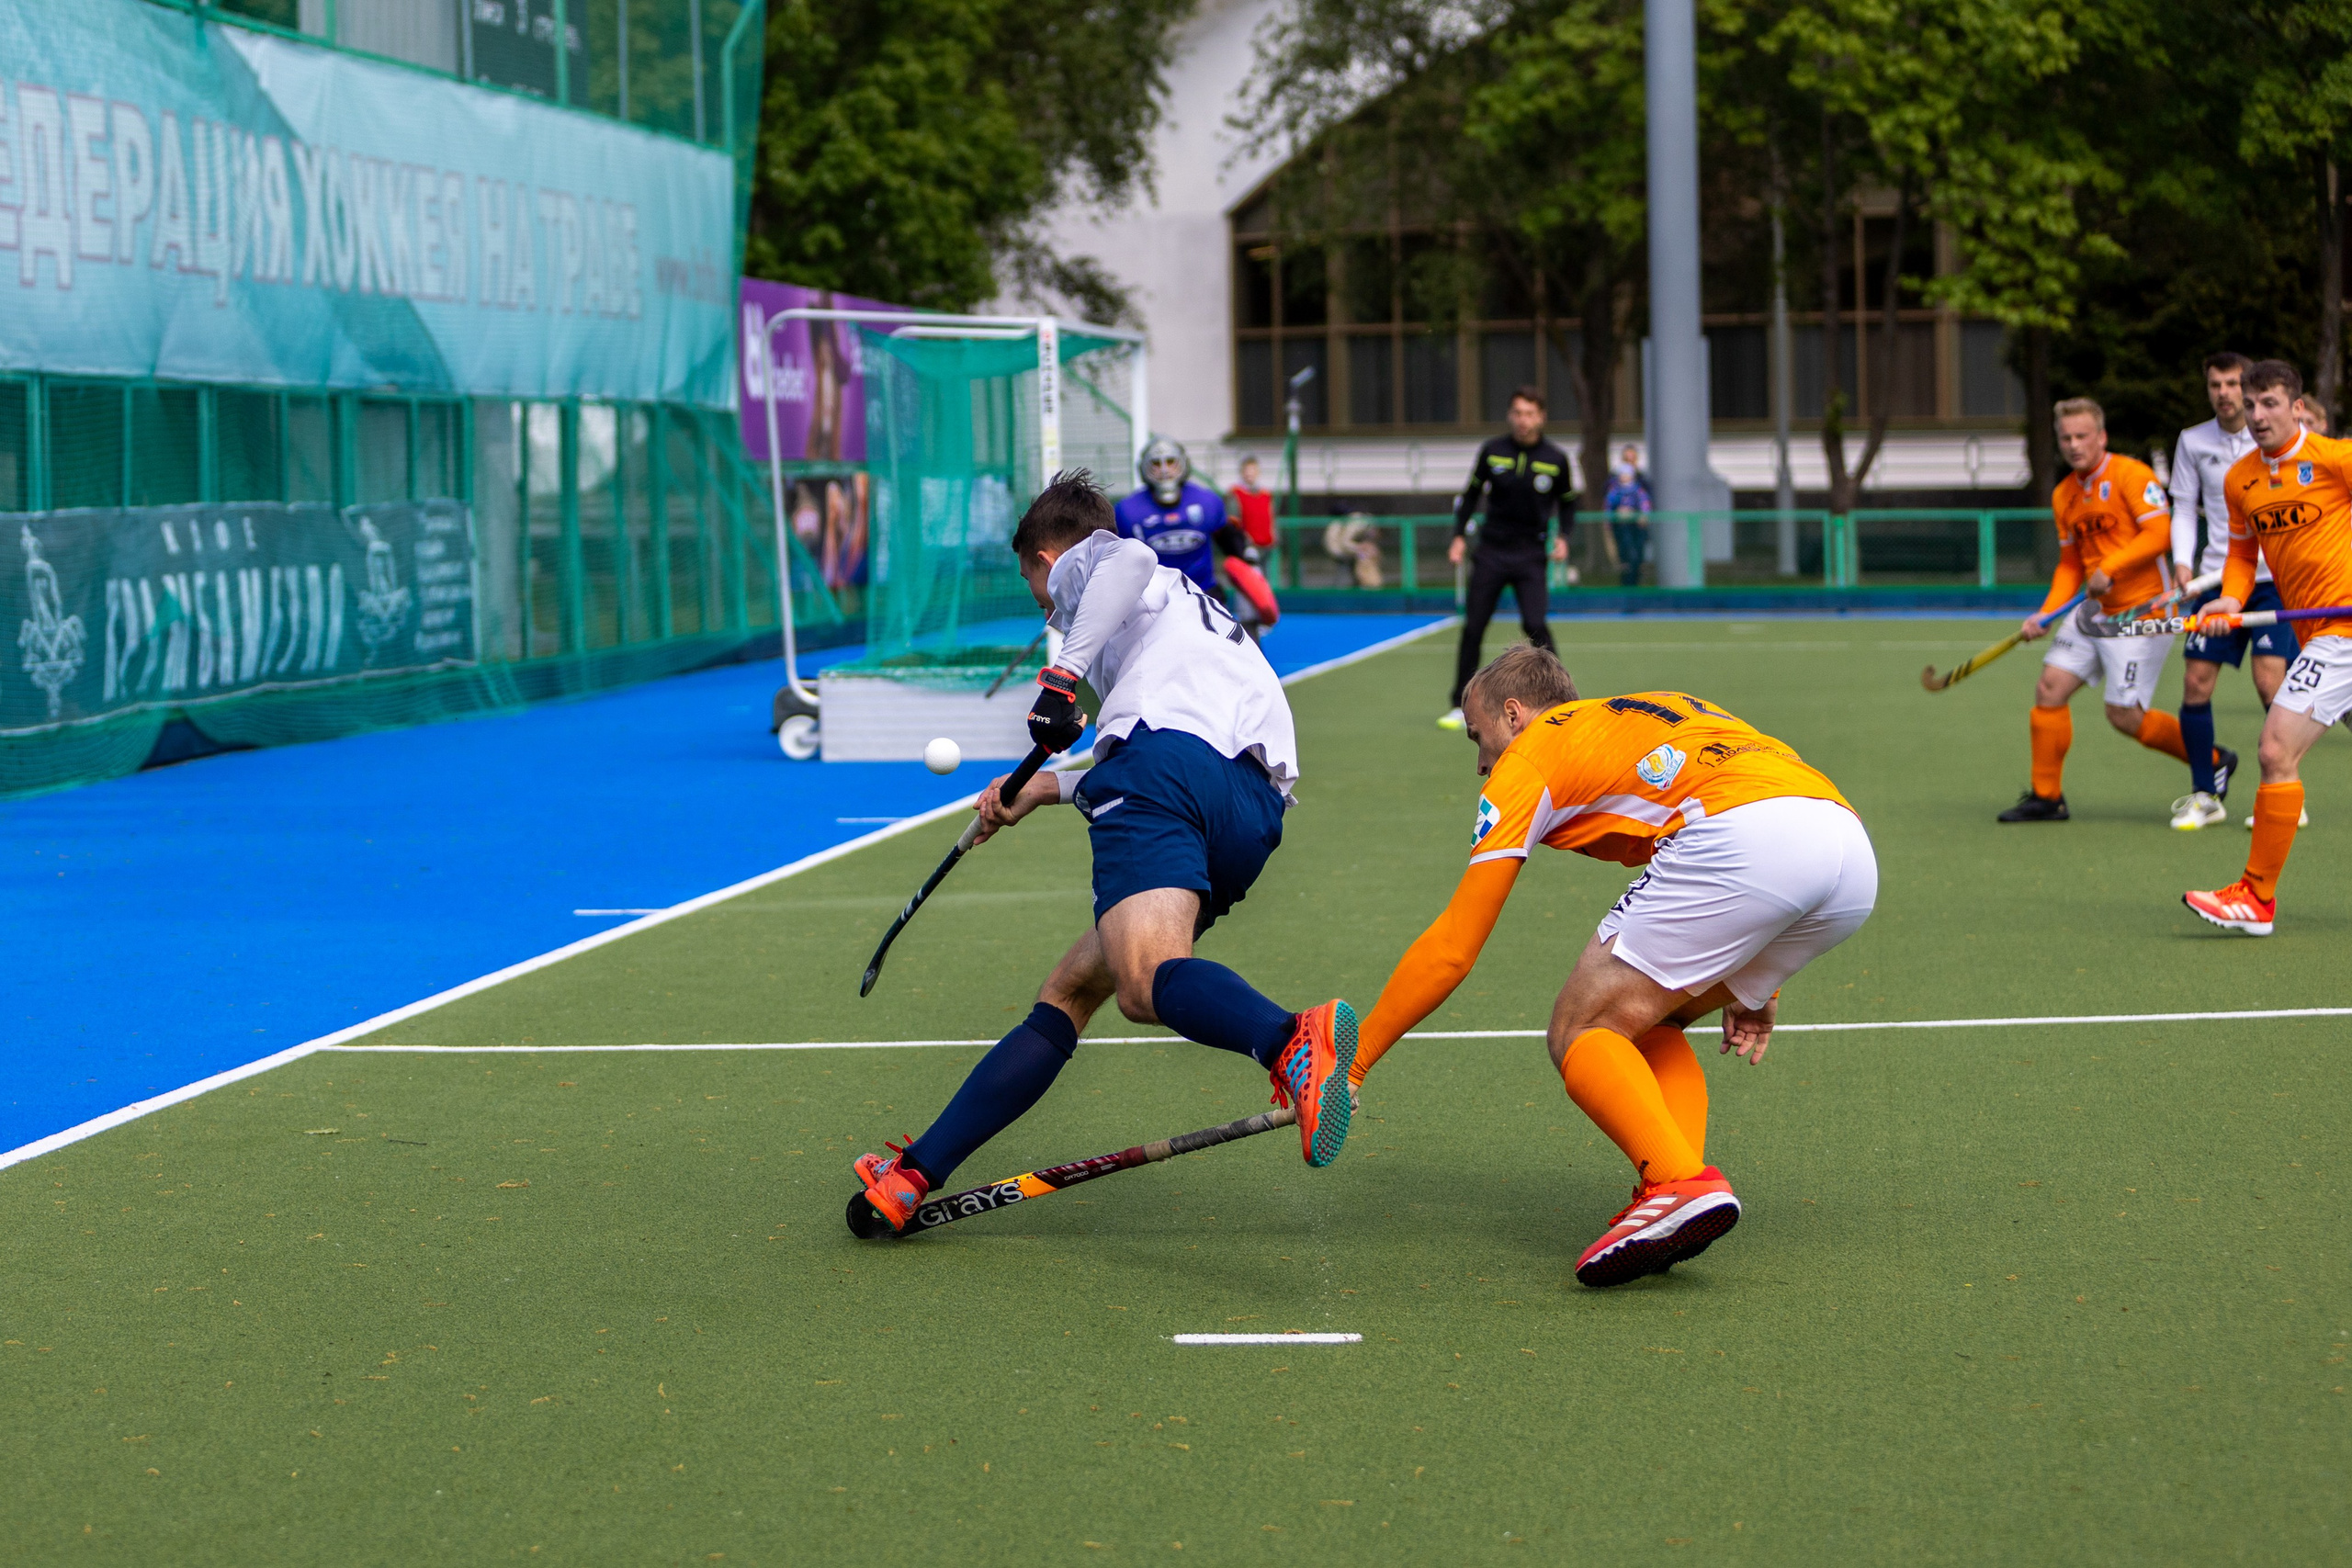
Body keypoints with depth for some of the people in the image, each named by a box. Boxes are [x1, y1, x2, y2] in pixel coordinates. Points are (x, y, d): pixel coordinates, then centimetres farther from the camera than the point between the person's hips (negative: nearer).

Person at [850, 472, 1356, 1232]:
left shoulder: (1081, 561, 22)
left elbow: (1128, 558, -5)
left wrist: (1065, 675, -12)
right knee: (1071, 989, 16)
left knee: (1149, 980, -32)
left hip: (1168, 748, -8)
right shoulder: (1184, 600, 45)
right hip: (1255, 805, 8)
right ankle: (920, 1170, 17)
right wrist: (1043, 790, 55)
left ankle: (1294, 1041, -62)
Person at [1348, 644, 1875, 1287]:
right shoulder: (1655, 710, 37)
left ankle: (1680, 1184, -20)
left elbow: (1450, 950, 15)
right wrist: (1750, 984, 36)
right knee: (1647, 1026, 22)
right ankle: (1679, 1195, 0)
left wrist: (1348, 1066, 21)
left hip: (1742, 837, -7)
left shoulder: (1530, 756, 17)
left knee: (1581, 1033, 4)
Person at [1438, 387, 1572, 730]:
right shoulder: (1492, 452, -1)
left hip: (1530, 556, -1)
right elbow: (1471, 494, 11)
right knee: (1472, 628, 2)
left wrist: (1563, 538, -2)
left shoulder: (1556, 460, -2)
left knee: (1535, 624, -17)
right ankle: (1459, 706, 11)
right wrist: (1459, 536, 2)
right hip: (1491, 551, 1)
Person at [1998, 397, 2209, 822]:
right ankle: (2045, 796, 9)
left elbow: (2159, 534, -19)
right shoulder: (2064, 495, 12)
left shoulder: (2131, 475, -11)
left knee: (2124, 715, -7)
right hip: (2092, 612, 8)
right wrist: (2046, 615, 5)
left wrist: (2110, 568, -24)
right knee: (2050, 688, -1)